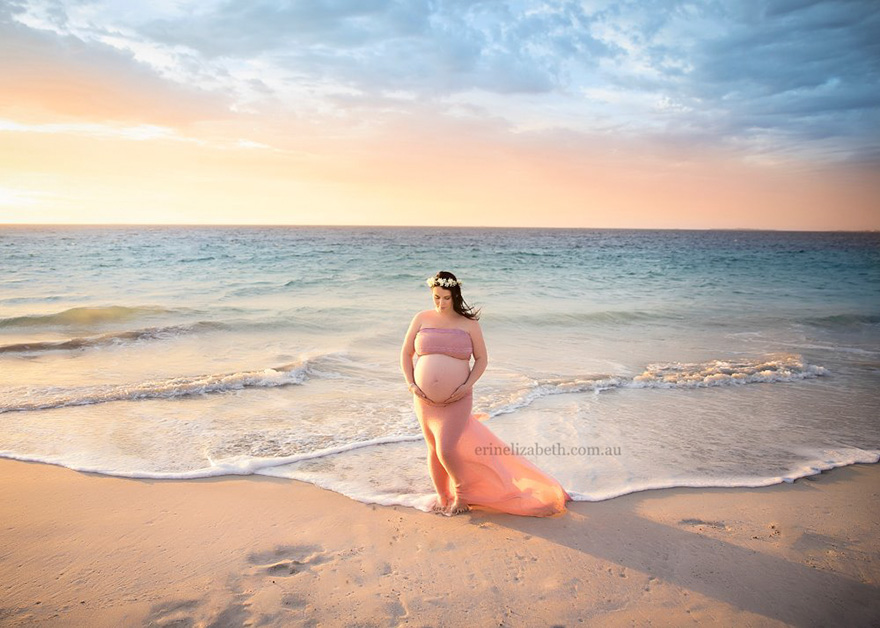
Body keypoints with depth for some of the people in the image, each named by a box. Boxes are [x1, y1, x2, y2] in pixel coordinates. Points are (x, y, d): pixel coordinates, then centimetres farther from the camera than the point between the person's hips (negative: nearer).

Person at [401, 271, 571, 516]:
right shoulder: (421, 319, 2)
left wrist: (466, 386, -12)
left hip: (456, 401, -3)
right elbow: (406, 353, 8)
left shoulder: (469, 324, -3)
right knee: (434, 449, 13)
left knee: (446, 450, -11)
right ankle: (442, 497, 33)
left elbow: (482, 359, 2)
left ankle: (461, 489, 18)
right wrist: (411, 385, -4)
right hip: (425, 399, 3)